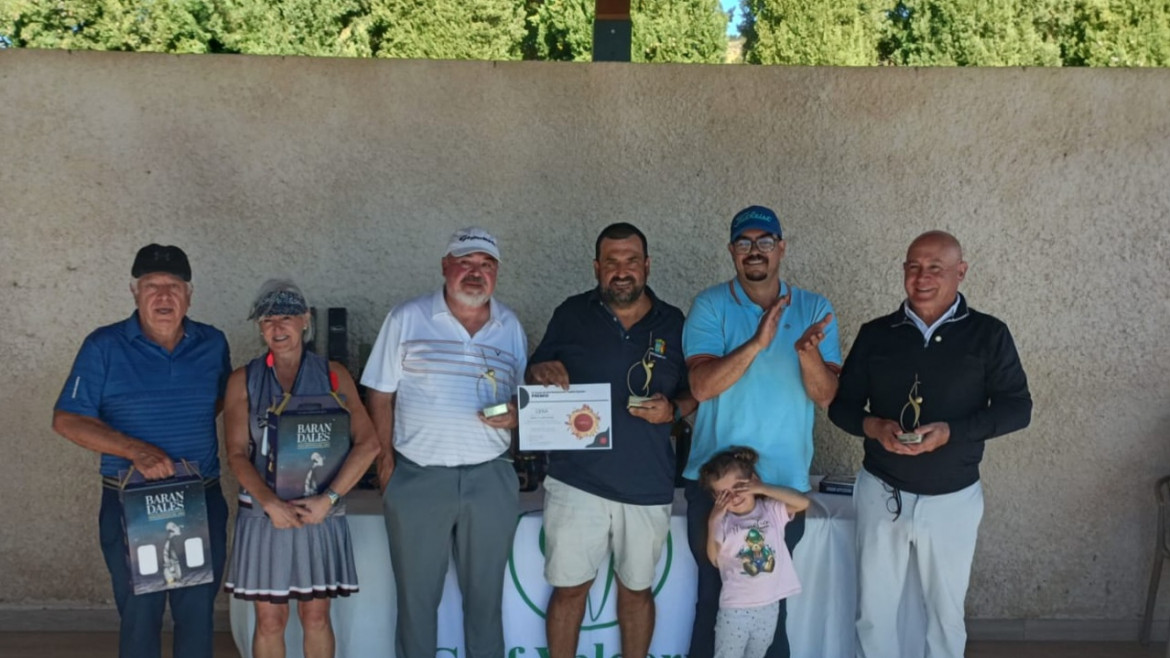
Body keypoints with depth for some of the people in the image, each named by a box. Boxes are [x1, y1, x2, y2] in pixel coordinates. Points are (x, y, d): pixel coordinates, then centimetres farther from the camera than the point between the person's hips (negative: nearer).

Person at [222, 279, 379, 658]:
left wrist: (327, 499, -16)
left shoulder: (333, 375, 2)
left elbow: (367, 444, -6)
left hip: (321, 514, 0)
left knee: (316, 616, 7)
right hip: (264, 515, 0)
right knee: (270, 619, 6)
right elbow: (237, 455, -4)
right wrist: (272, 504, -18)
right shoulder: (243, 381, 3)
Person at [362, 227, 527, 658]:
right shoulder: (406, 319, -1)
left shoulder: (511, 327, 7)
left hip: (491, 478, 2)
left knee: (486, 591, 13)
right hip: (417, 477, -2)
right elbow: (381, 396, 0)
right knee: (416, 593, 10)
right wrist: (385, 461, -7)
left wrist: (517, 417, -9)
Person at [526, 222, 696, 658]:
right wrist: (541, 373, -14)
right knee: (569, 587, 6)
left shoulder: (673, 324, 4)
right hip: (576, 480, -1)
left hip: (647, 487, 1)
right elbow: (534, 374, 9)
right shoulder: (571, 315, 2)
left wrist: (673, 409, -12)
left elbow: (695, 394, 10)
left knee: (636, 588, 14)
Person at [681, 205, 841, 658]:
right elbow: (701, 386, -17)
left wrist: (808, 353, -26)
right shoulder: (710, 306, -5)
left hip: (784, 481, 1)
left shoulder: (815, 309, 1)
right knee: (714, 592, 11)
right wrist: (756, 343, -29)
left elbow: (825, 396, -6)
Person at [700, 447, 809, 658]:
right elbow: (714, 559, -6)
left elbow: (803, 502, -14)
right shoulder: (723, 522, -6)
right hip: (735, 608, -2)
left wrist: (764, 489, -18)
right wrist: (713, 523, -17)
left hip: (769, 606, 2)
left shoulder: (772, 510, -2)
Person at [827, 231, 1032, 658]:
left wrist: (952, 431, -21)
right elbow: (841, 404, 4)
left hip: (953, 499, -1)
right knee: (874, 611, 10)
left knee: (946, 612, 15)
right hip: (881, 493, 1)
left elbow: (1017, 406, -6)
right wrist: (873, 426, -18)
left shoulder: (988, 334, -5)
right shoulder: (875, 334, 1)